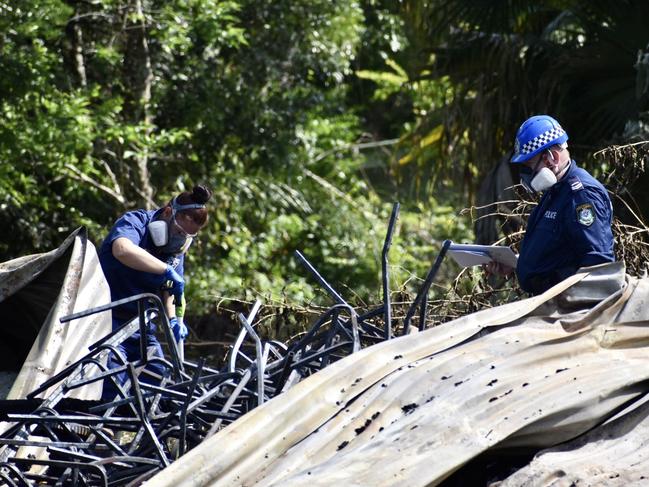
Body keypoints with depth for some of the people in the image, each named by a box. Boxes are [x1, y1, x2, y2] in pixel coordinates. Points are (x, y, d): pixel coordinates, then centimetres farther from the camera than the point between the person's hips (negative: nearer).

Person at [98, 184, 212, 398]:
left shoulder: (178, 248, 7)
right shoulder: (134, 222, -16)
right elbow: (122, 250, -41)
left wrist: (172, 319, -2)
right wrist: (168, 270, -38)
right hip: (110, 320, -7)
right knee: (112, 389, -18)